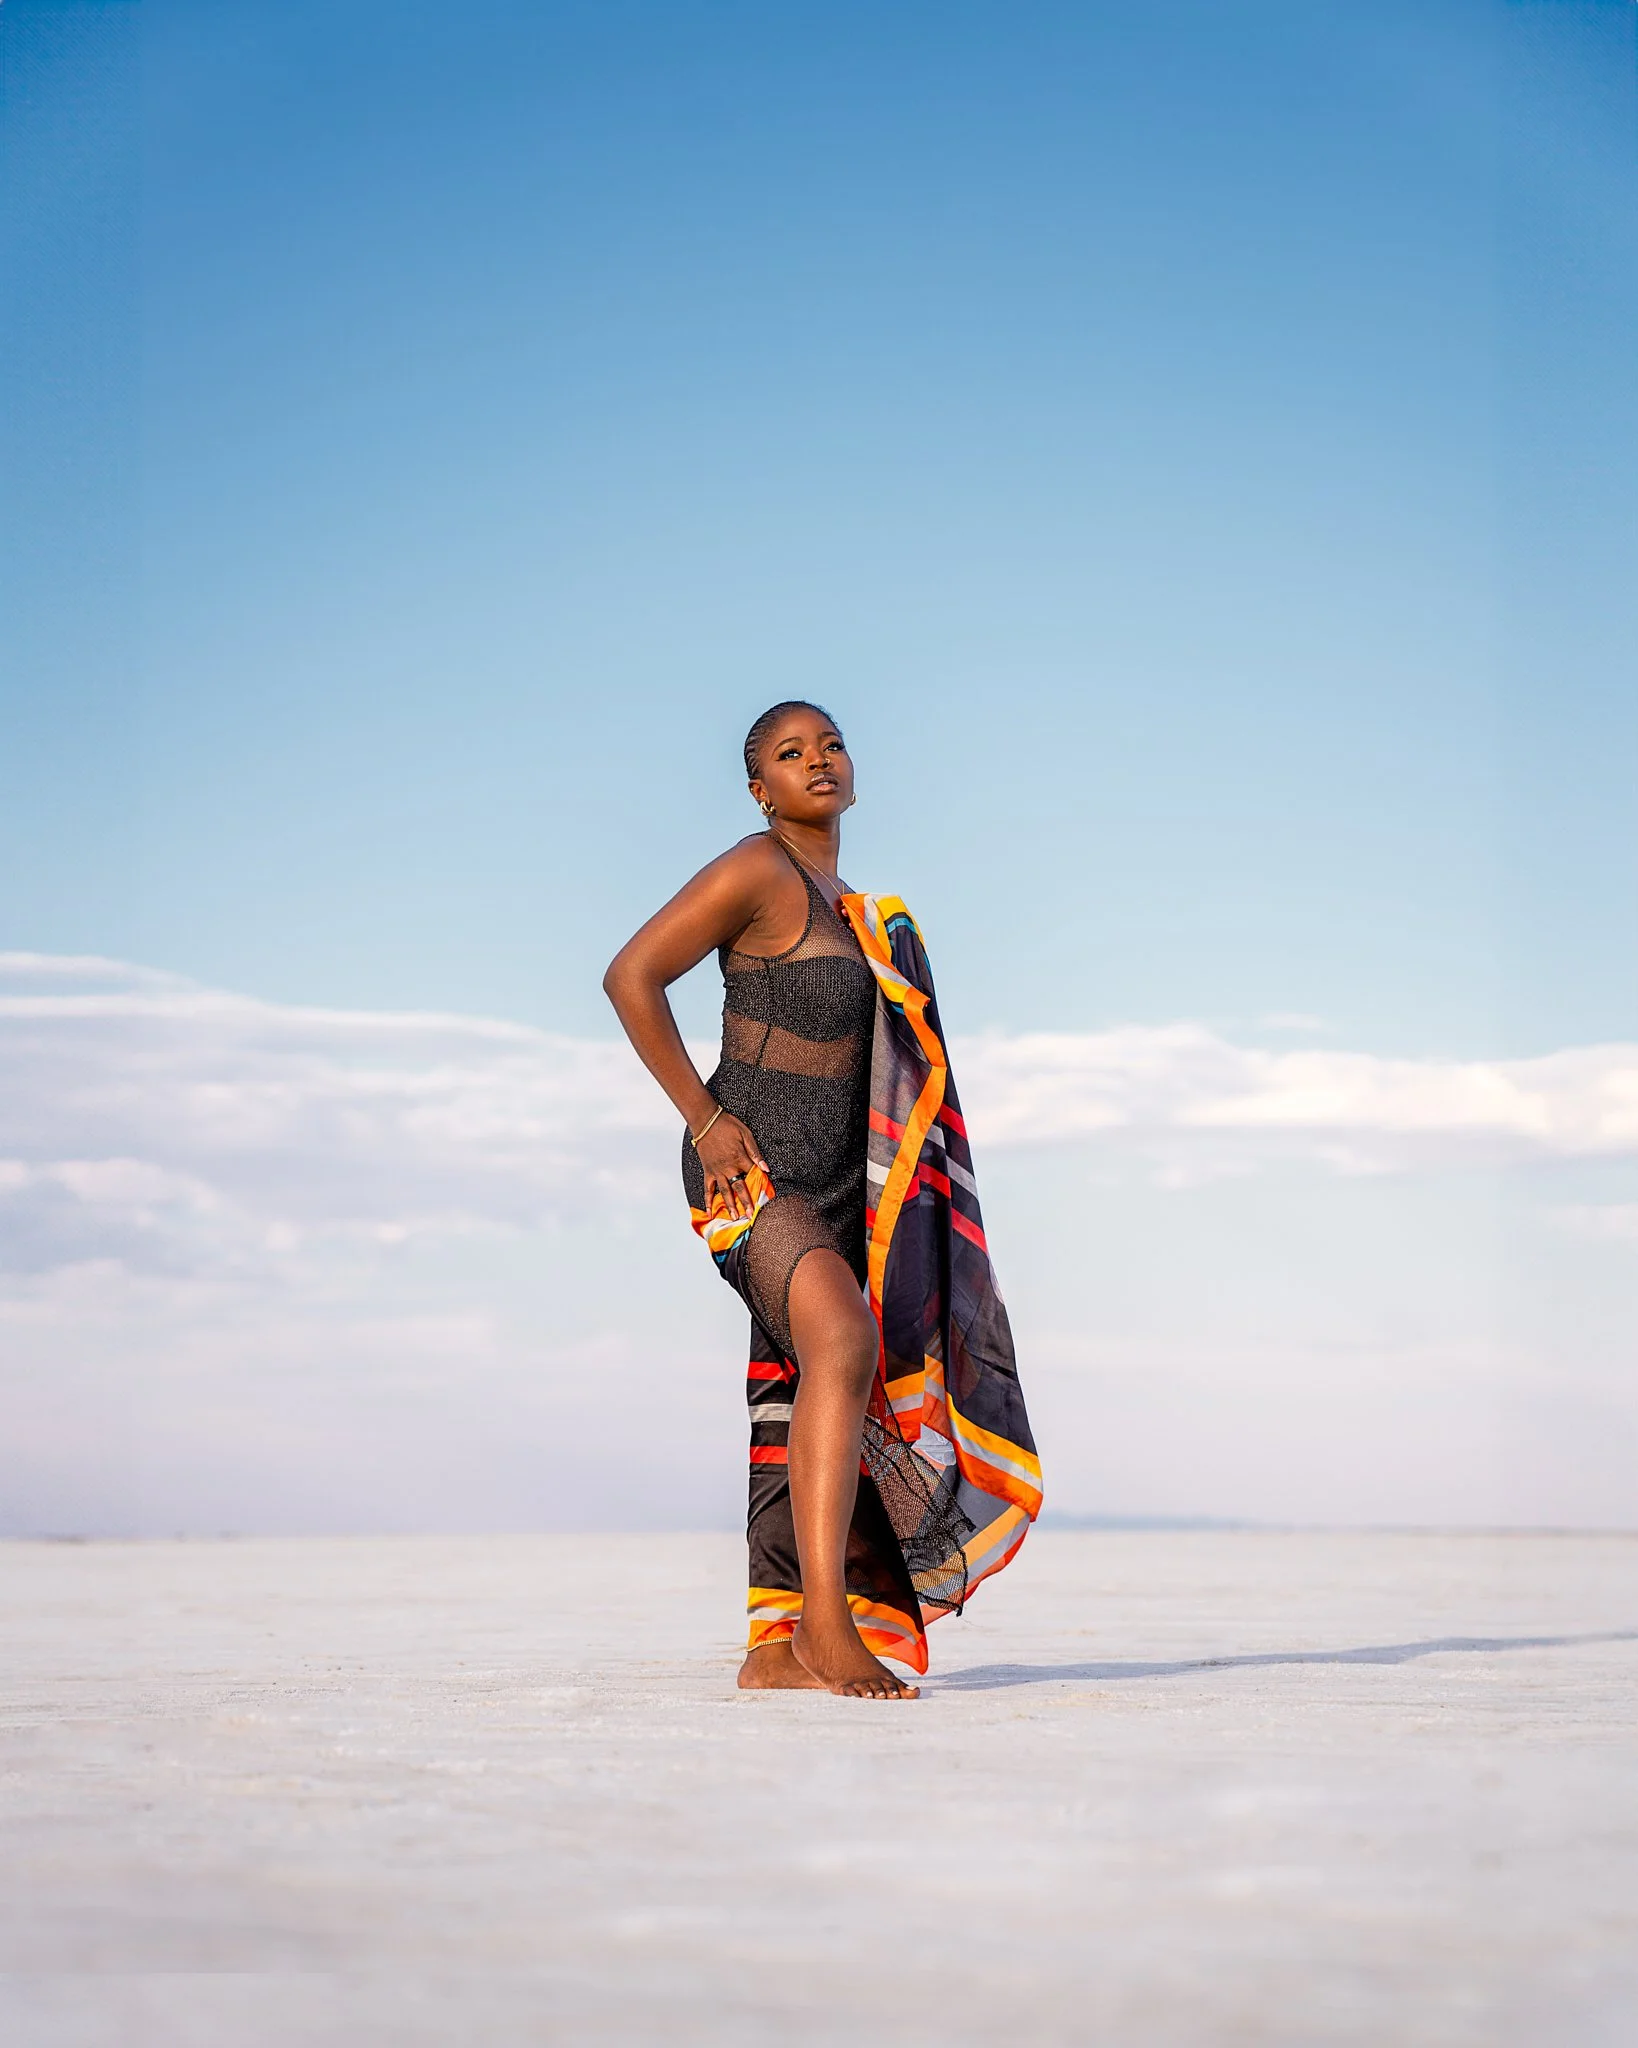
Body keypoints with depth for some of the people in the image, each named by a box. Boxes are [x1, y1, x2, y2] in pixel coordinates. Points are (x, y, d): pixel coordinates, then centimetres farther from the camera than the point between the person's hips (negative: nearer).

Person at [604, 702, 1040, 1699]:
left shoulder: (848, 904, 19)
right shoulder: (759, 873, -8)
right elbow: (631, 976, -14)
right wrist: (706, 1119, -14)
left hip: (832, 1179, 9)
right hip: (752, 1165, -9)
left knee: (799, 1400, 7)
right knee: (841, 1345, -27)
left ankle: (777, 1645, 11)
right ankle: (827, 1623, -33)